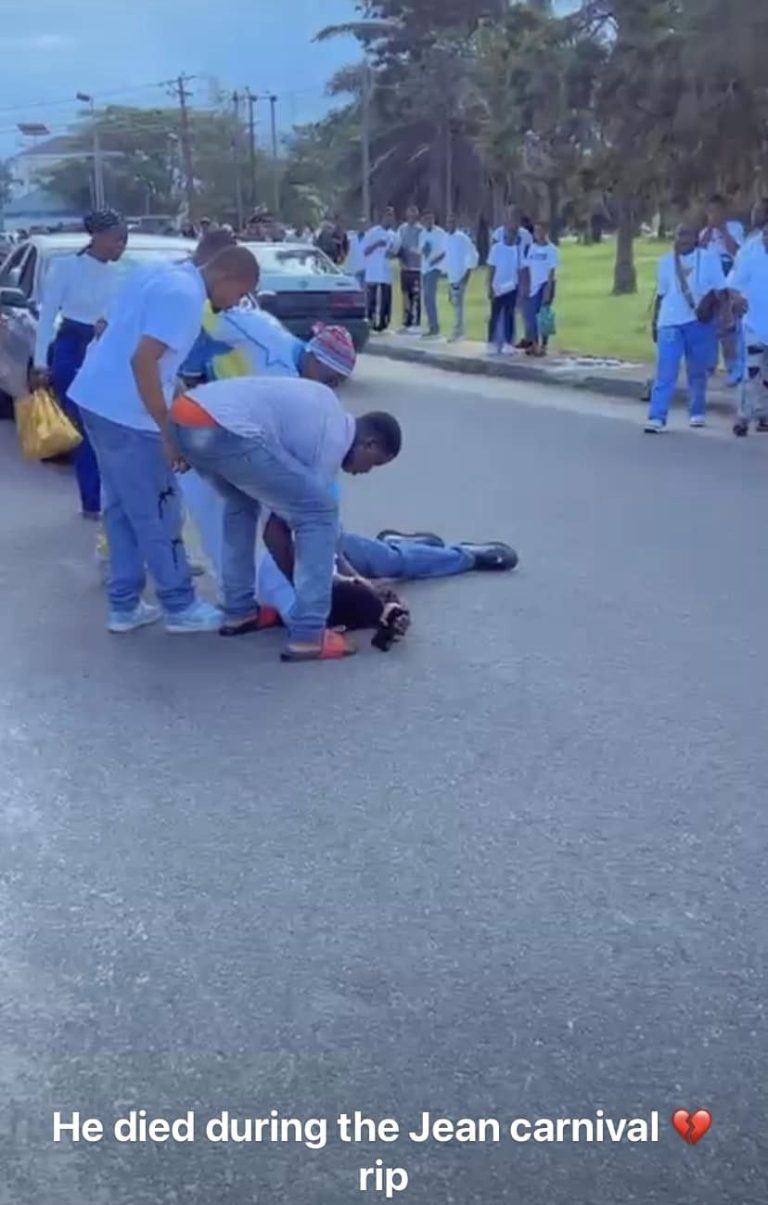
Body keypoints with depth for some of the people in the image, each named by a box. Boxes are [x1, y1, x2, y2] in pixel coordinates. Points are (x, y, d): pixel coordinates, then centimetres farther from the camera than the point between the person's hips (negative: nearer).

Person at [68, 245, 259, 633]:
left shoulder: (167, 277, 15)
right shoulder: (184, 294, -15)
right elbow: (143, 360, -24)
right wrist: (168, 432, -21)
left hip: (98, 398, 10)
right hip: (126, 411, -10)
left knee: (122, 509, 16)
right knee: (158, 514, 2)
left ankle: (125, 605, 23)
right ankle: (180, 606, 14)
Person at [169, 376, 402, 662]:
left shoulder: (326, 404, 29)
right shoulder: (333, 442, 6)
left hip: (184, 414, 10)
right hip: (223, 429, -10)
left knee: (242, 502, 33)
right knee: (320, 513, 0)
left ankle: (239, 609, 33)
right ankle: (307, 635, -1)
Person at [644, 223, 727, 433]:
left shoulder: (709, 258, 2)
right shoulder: (666, 261, 10)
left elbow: (720, 289, 1)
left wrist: (709, 303, -18)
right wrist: (655, 322, 12)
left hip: (699, 322, -1)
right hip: (670, 322, 1)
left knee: (698, 371, 10)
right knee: (665, 372, -9)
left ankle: (697, 413, 25)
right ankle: (657, 418, -13)